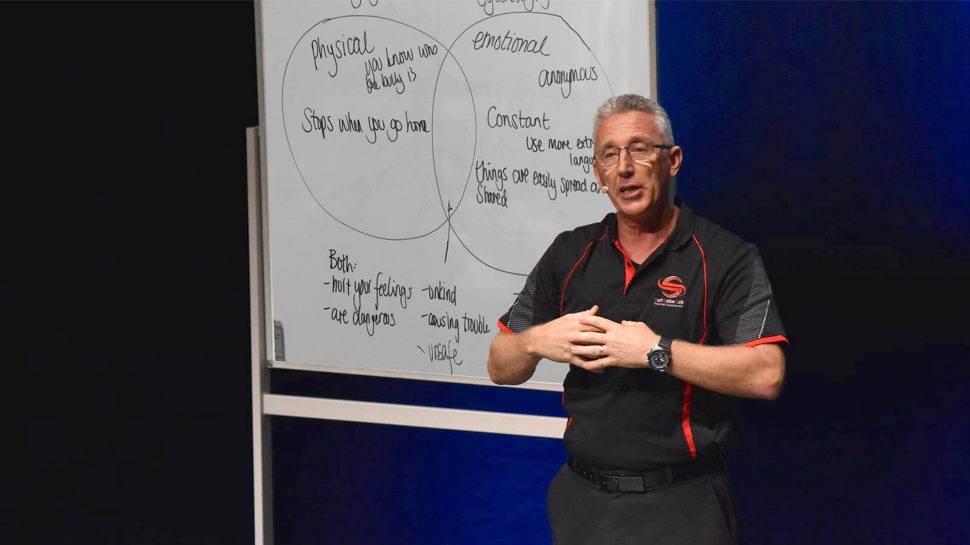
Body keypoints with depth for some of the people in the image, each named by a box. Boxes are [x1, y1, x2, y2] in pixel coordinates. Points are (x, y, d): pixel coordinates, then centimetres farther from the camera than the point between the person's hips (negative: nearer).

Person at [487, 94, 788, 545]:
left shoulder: (727, 258, -7)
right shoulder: (569, 254, 6)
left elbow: (766, 374, -19)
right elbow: (500, 367, 10)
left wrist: (657, 351, -24)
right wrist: (538, 341, -12)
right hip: (582, 498, 4)